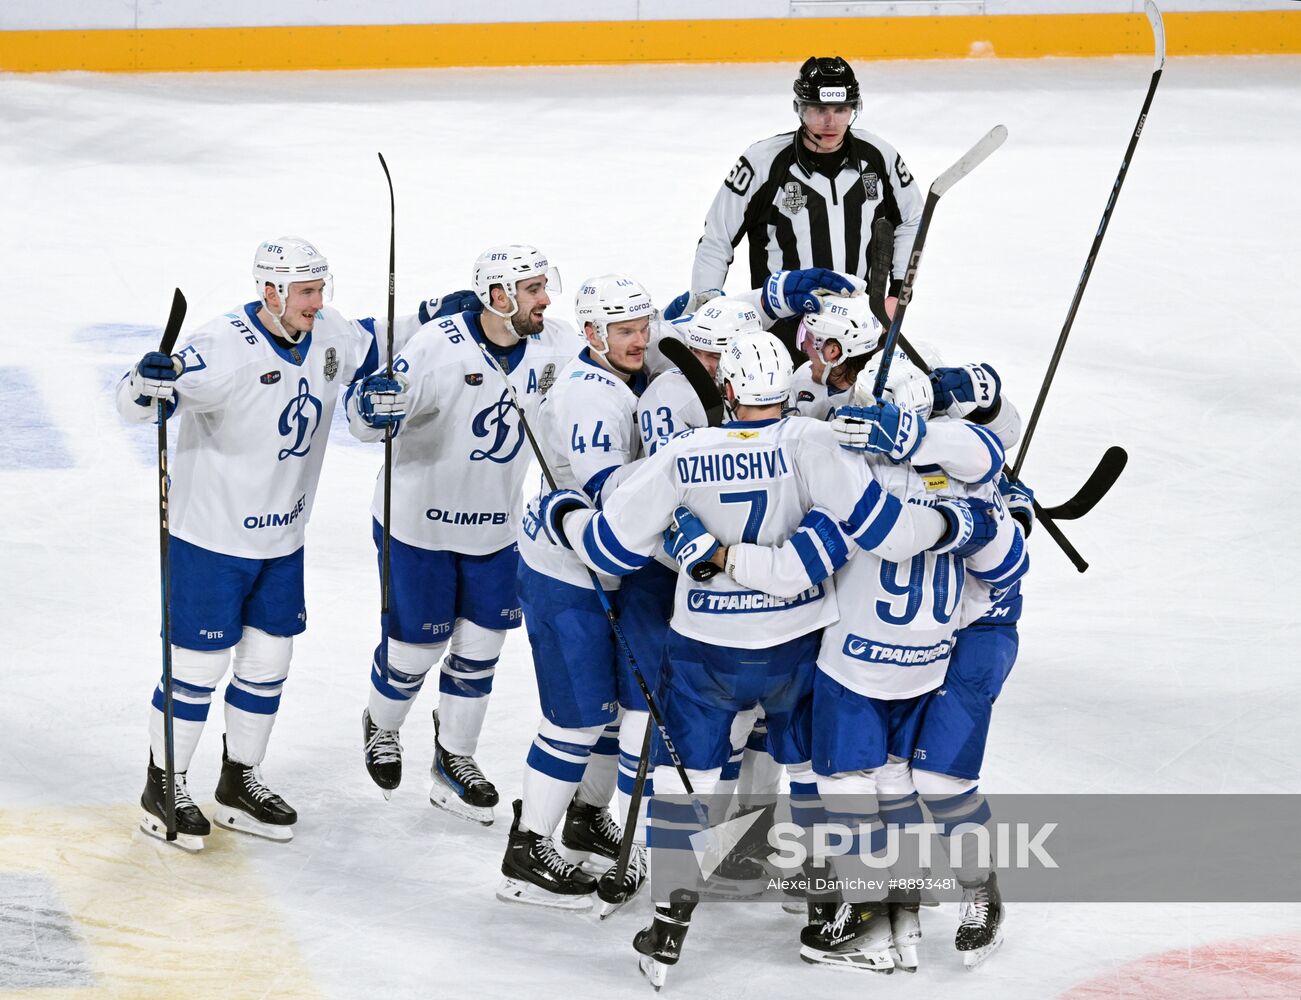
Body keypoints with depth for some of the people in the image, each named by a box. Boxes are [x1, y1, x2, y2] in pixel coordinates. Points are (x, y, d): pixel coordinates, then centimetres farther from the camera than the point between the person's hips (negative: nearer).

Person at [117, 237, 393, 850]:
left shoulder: (330, 334, -5)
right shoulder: (224, 346, -25)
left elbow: (373, 351, 18)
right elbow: (138, 404, -27)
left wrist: (382, 391, -4)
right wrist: (149, 384, -51)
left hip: (282, 535, 7)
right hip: (212, 533, -7)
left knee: (268, 659, 14)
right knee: (200, 662, 1)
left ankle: (240, 783, 30)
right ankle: (163, 789, 17)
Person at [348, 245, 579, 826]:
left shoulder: (553, 346, -10)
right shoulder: (439, 346, -25)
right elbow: (365, 422, -24)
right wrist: (374, 408, -46)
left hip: (496, 526, 5)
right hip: (419, 521, -4)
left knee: (479, 646, 11)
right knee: (416, 644, 8)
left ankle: (454, 763, 28)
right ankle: (381, 728, 38)